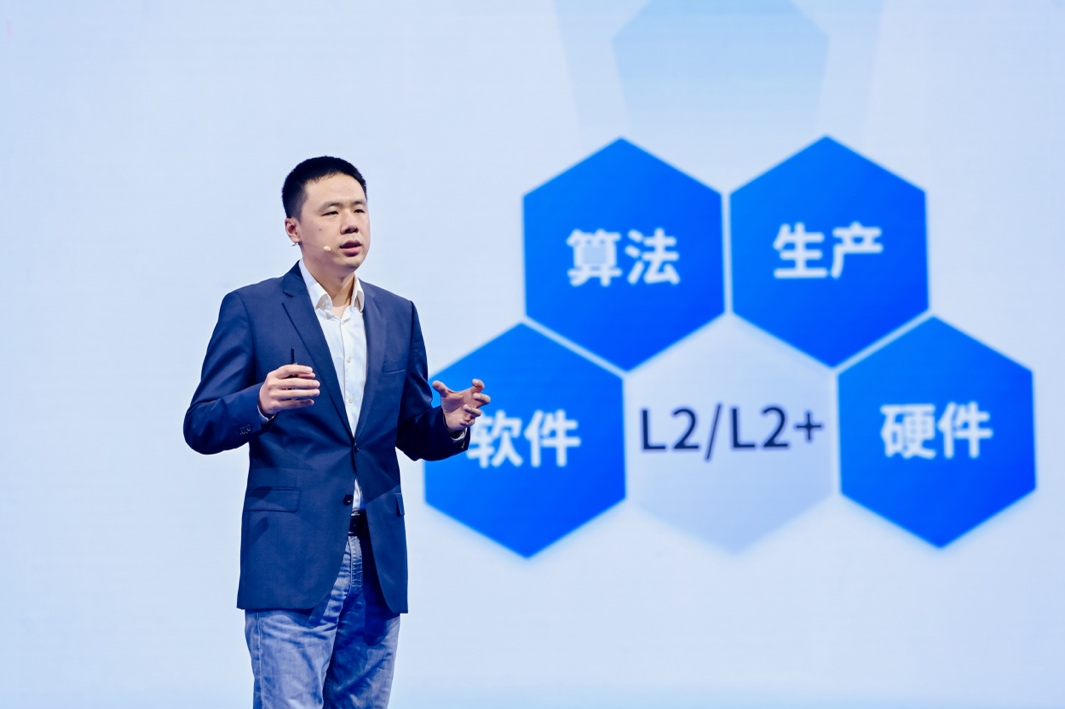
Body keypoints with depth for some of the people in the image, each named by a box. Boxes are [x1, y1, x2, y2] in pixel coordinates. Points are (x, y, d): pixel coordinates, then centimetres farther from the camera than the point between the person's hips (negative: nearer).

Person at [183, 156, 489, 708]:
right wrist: (260, 403, -24)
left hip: (376, 568, 5)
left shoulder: (398, 316, 15)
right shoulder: (251, 309, 0)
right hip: (291, 564, -5)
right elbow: (201, 428, -3)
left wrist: (448, 424, -6)